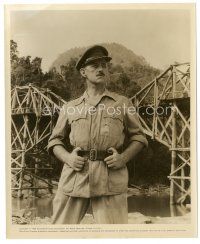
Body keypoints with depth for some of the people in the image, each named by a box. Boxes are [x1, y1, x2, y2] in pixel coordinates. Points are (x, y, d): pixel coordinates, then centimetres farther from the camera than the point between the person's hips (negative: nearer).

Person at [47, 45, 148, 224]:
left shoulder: (122, 103, 14)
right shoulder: (70, 107, 17)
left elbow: (138, 137, 15)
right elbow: (55, 141, 19)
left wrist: (123, 157, -4)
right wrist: (67, 157, -2)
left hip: (111, 180, -1)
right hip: (74, 178, 2)